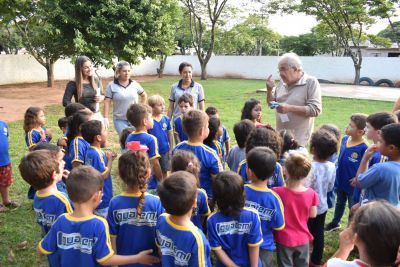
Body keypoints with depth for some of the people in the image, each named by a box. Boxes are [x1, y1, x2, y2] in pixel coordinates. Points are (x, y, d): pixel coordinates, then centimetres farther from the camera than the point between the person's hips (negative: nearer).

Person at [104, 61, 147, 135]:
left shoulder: (134, 84, 2)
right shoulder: (112, 85, -5)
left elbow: (144, 95, 17)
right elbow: (107, 102, -6)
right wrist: (106, 118, -12)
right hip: (120, 120, -2)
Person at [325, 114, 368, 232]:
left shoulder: (363, 148, -28)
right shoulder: (344, 139, -7)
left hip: (353, 184, -6)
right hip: (340, 180, 7)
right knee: (340, 203, 28)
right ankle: (335, 222, 49)